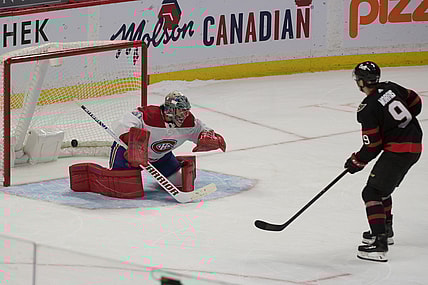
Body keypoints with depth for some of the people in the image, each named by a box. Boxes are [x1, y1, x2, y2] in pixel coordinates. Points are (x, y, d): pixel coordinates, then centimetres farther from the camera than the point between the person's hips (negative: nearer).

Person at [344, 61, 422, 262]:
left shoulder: (367, 109, -15)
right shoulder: (391, 88, 5)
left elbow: (372, 147, -13)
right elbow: (415, 102, 19)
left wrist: (356, 162, 3)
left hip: (398, 151, -9)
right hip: (415, 144, 9)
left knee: (372, 192, -8)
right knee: (382, 187, 27)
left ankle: (379, 243, -19)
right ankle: (385, 230, 41)